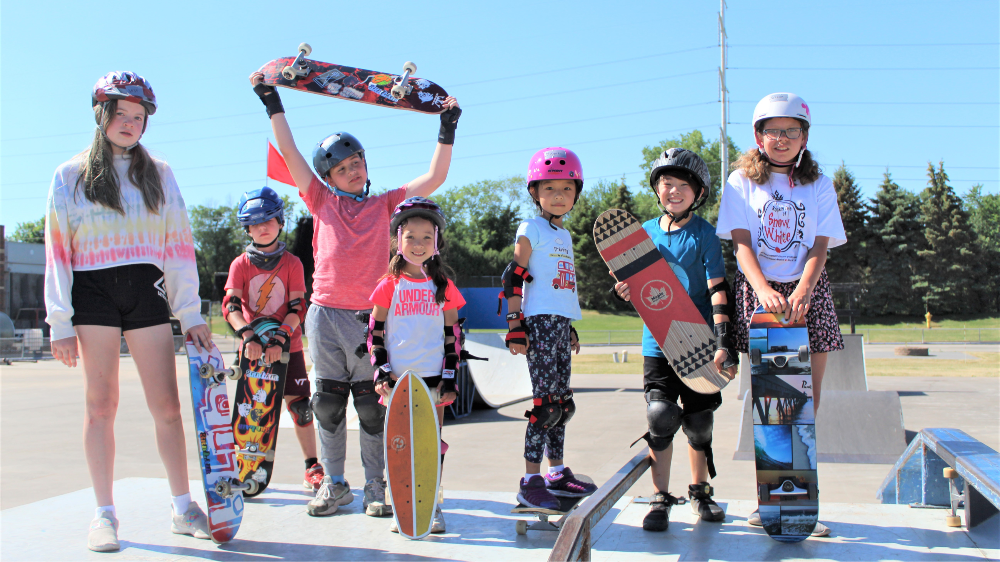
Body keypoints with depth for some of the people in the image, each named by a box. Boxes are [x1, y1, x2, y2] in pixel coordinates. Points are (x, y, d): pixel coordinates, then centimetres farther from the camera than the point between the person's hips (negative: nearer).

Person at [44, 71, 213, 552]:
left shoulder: (159, 174, 13)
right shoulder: (71, 175, 9)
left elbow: (179, 245, 10)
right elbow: (57, 250, 5)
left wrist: (192, 315, 3)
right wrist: (60, 323, -3)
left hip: (147, 291, 1)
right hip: (94, 293, -1)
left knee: (167, 407, -2)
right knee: (100, 405, 1)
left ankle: (183, 509, 7)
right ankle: (104, 514, 9)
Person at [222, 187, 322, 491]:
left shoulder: (292, 263, 0)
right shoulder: (240, 264, 1)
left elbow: (297, 307, -7)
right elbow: (231, 305, -9)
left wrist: (279, 338, -21)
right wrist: (249, 336, -25)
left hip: (287, 346, -1)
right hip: (252, 346, 1)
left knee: (299, 405, -2)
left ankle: (312, 467, 8)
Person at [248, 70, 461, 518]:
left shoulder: (384, 204, 9)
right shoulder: (322, 202, 10)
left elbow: (434, 179, 4)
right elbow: (290, 153, 7)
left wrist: (447, 130, -1)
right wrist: (272, 102, 6)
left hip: (369, 316, -1)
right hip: (324, 314, 1)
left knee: (373, 404, 2)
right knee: (328, 403, 6)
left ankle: (376, 488, 13)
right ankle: (334, 485, 18)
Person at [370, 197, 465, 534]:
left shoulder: (443, 286, 4)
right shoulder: (390, 285, 2)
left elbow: (453, 335, 6)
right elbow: (375, 331, 4)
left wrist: (450, 377, 0)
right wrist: (381, 371, -4)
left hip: (433, 377, 1)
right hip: (397, 378, 0)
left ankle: (432, 507, 15)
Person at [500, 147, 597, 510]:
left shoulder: (564, 235, 20)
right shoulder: (531, 229, -4)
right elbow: (513, 279, -9)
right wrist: (515, 326, -16)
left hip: (561, 324, 8)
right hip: (539, 324, -8)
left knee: (561, 401, 11)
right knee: (546, 401, -10)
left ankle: (557, 473, 20)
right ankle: (531, 481, -6)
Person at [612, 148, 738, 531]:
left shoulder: (703, 234, -4)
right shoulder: (645, 232, 6)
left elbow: (717, 289, -11)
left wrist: (723, 343, -19)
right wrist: (626, 290, -9)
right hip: (657, 343, 1)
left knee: (699, 421, 9)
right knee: (660, 417, -7)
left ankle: (700, 491, 30)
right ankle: (660, 499, 7)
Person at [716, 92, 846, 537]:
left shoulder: (818, 185, 9)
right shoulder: (742, 181, 7)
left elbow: (820, 246, 0)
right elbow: (741, 243, -3)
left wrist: (800, 292, -19)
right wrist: (764, 290, -20)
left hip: (808, 292, 1)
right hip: (757, 290, -1)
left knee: (807, 396, -2)